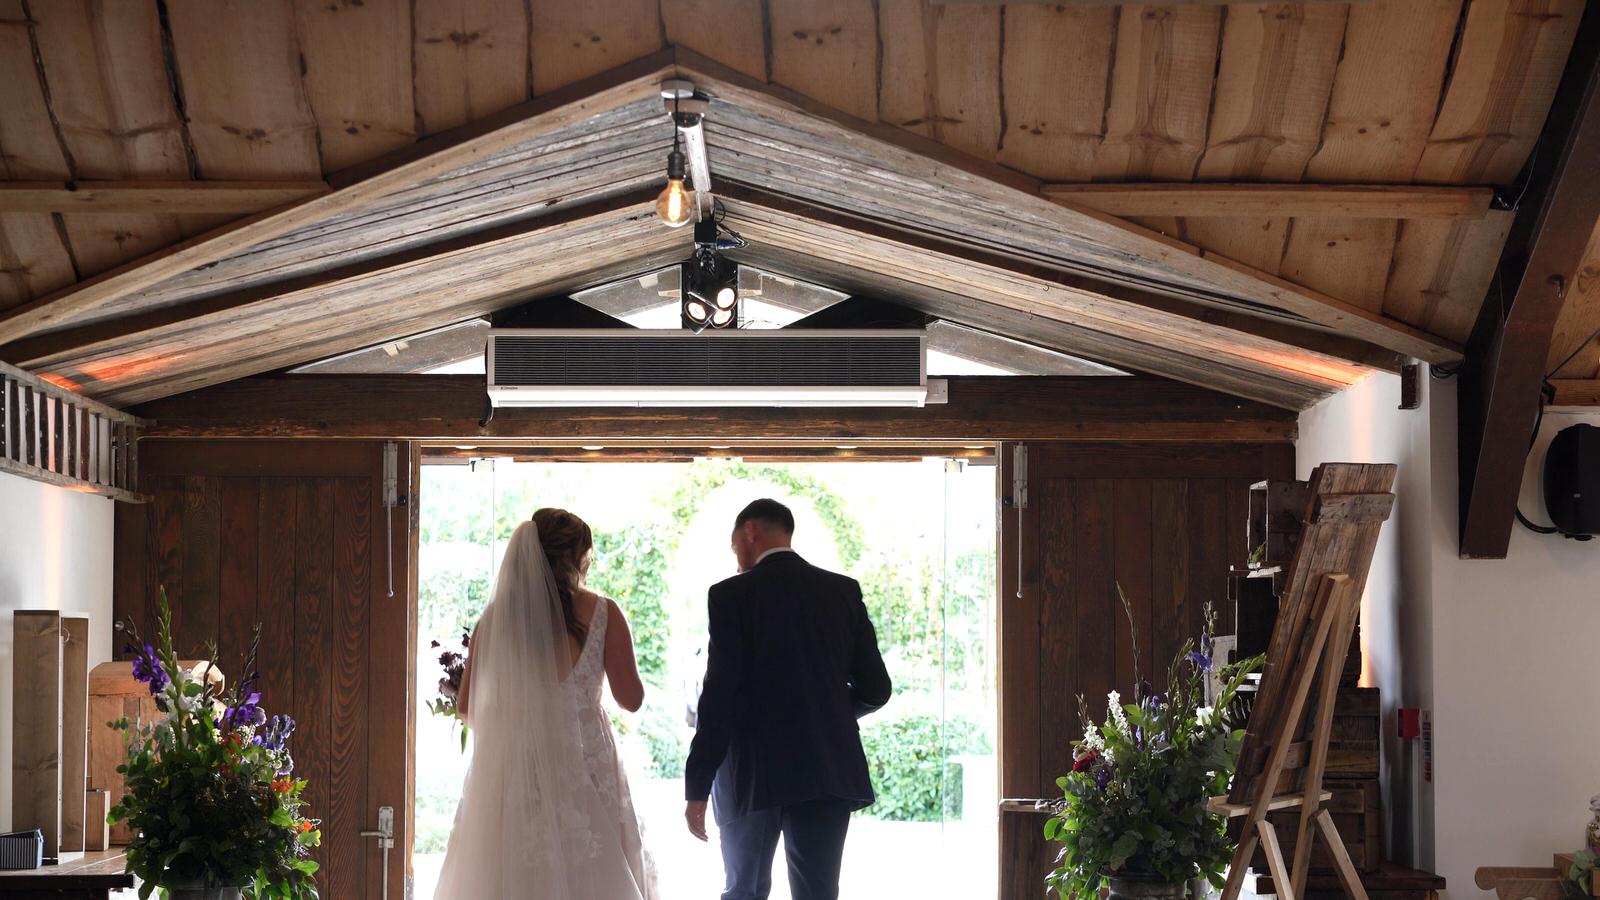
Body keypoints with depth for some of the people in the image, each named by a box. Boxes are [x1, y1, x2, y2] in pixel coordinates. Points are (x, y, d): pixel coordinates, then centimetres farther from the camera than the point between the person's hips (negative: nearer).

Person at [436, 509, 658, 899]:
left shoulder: (497, 618, 1)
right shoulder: (601, 613, -5)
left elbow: (467, 707, 3)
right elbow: (631, 699, -1)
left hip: (510, 771, 2)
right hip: (583, 764, -2)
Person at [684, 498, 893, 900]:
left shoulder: (732, 595, -6)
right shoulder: (845, 592, 6)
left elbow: (719, 697, -11)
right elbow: (875, 689, 6)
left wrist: (697, 789, -8)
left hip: (754, 776, -2)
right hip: (829, 773, 2)